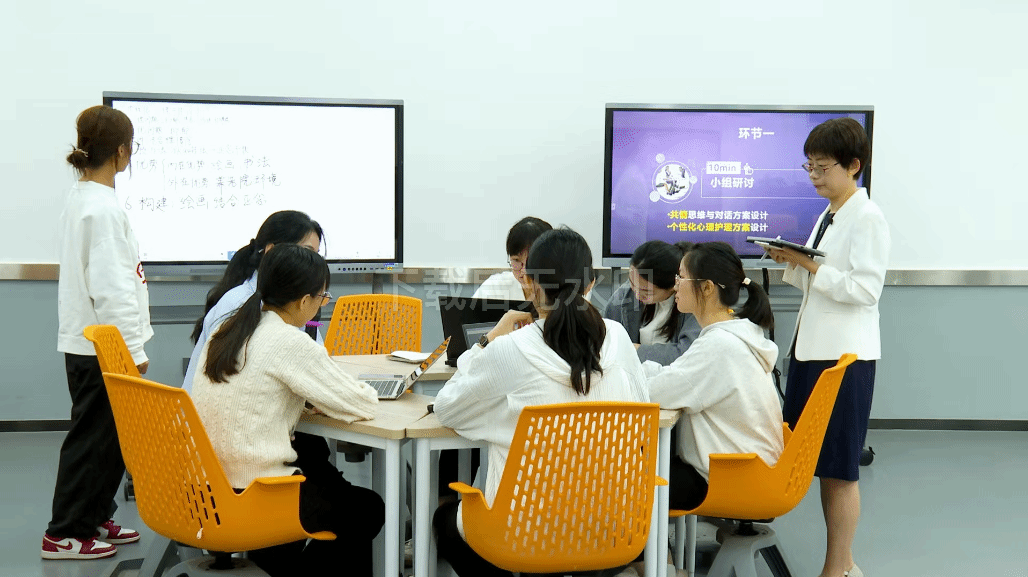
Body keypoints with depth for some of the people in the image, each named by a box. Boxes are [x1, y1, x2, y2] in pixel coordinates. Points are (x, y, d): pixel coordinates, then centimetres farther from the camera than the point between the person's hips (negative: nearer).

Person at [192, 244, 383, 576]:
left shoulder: (227, 331, 6)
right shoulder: (290, 343, -17)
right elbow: (362, 405, -13)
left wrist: (319, 394, 10)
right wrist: (361, 391, 9)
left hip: (206, 483, 8)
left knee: (323, 470, 31)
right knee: (369, 510, 14)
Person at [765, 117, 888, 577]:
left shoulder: (867, 218, -11)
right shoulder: (827, 216, 14)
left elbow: (865, 289, -17)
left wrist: (810, 265, -20)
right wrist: (793, 263, 3)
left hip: (845, 354, -9)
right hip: (811, 348, 9)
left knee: (839, 466, -1)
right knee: (820, 460, 12)